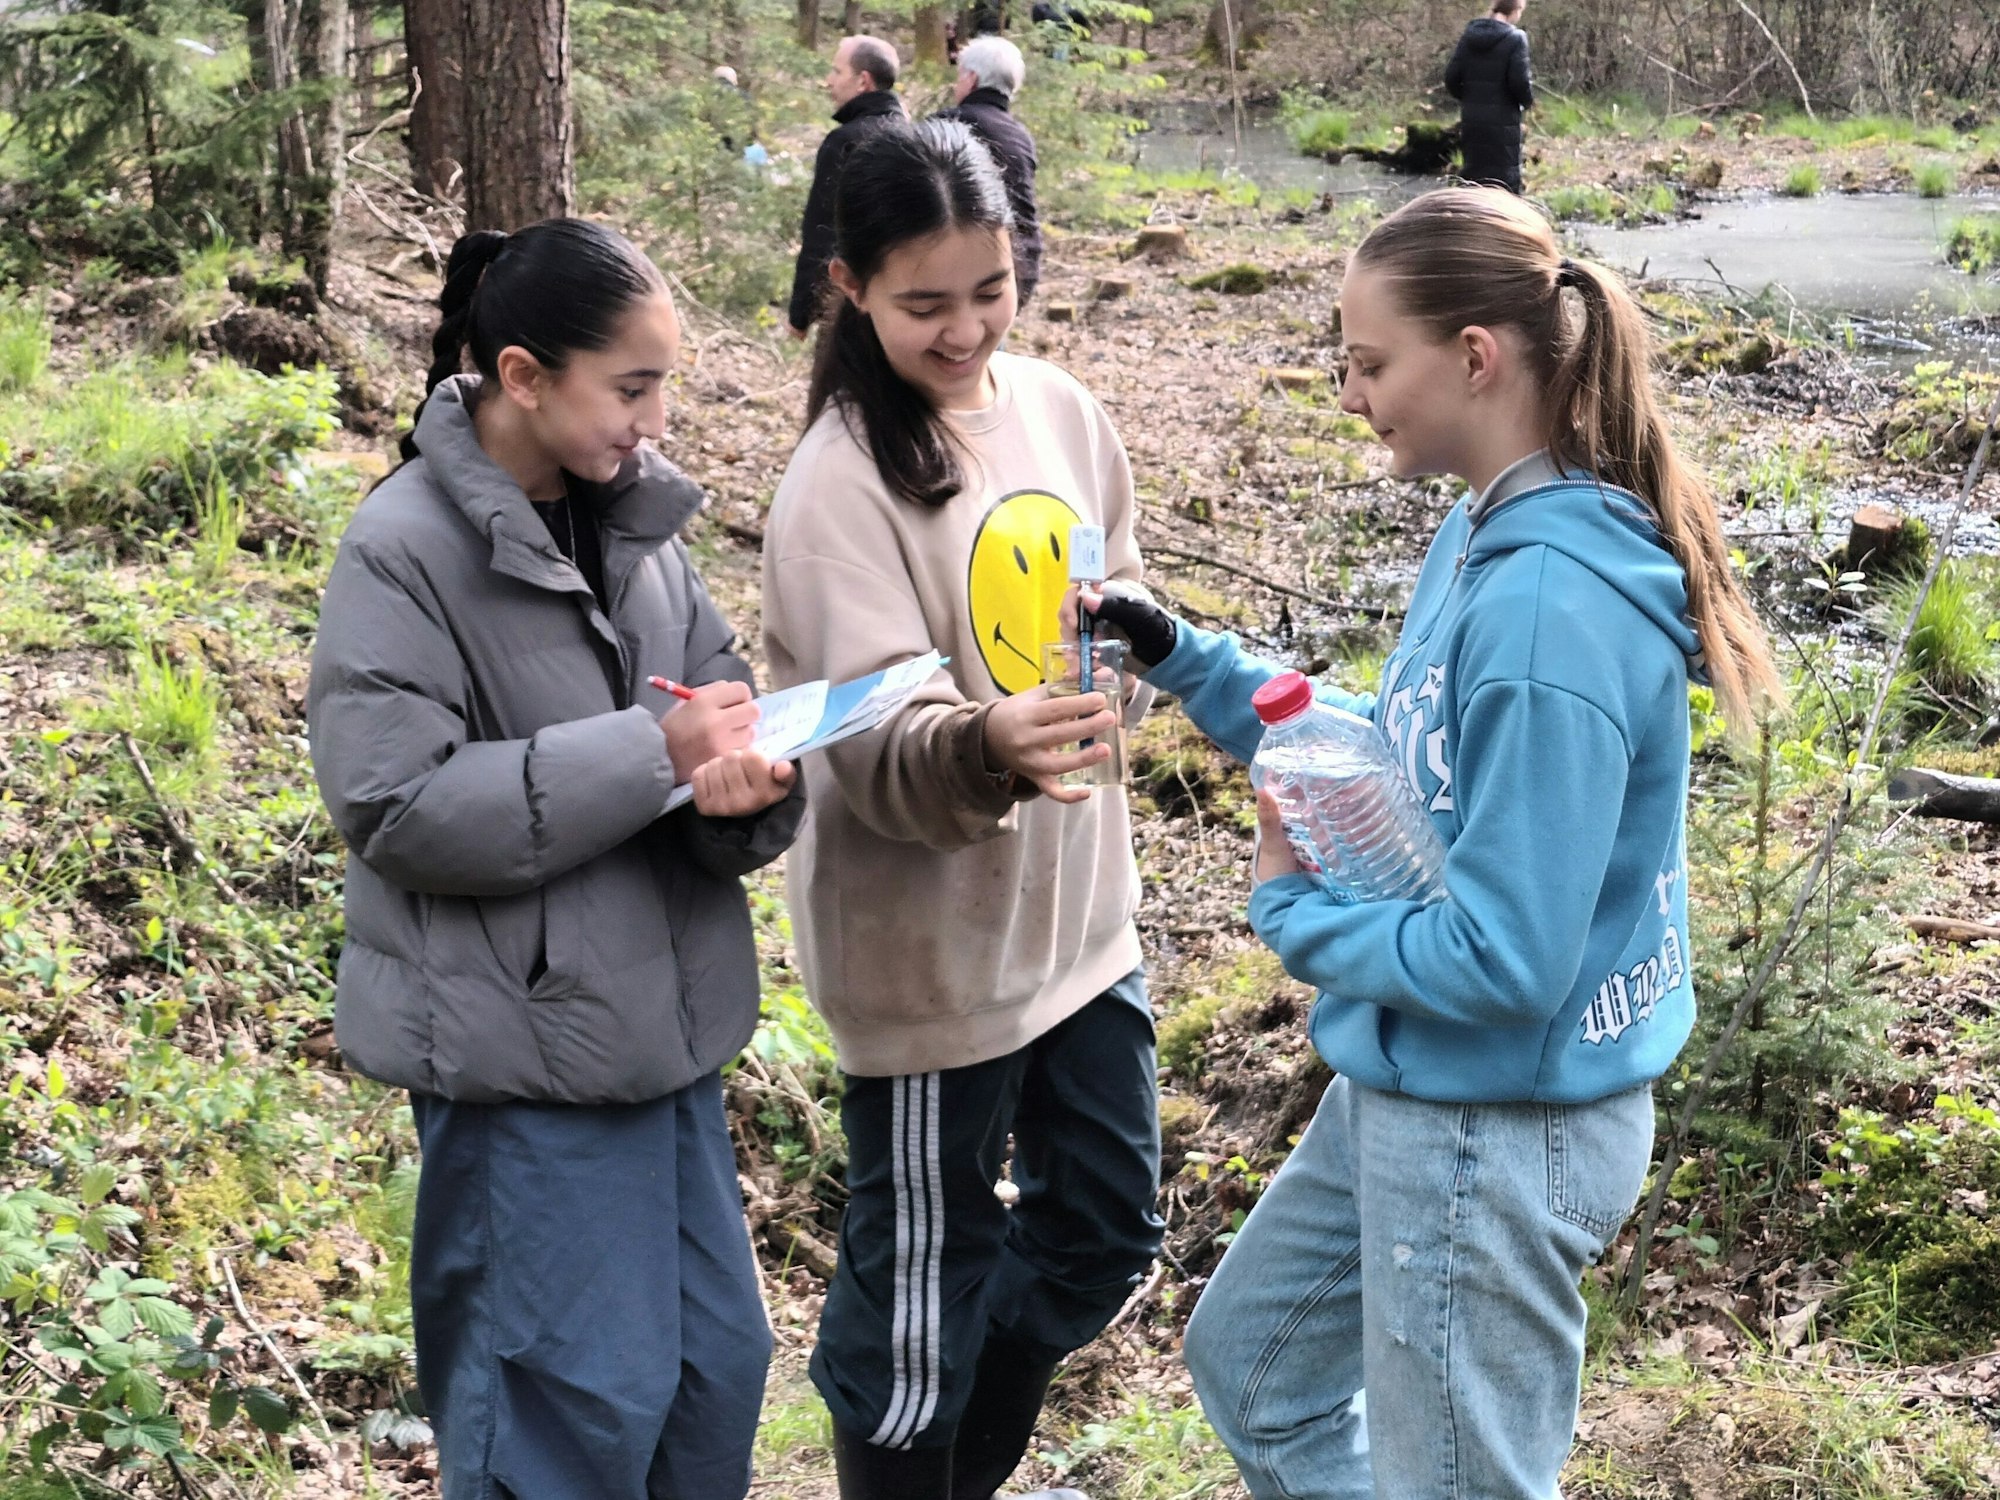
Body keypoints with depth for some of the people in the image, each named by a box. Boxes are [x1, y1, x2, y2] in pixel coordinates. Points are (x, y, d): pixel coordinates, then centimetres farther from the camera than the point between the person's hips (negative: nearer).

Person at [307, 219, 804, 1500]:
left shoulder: (636, 518, 5)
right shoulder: (406, 553, -15)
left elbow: (716, 708, 7)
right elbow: (397, 807, -19)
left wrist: (748, 779, -19)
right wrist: (651, 755, -23)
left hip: (669, 1019, 7)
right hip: (525, 1045, -7)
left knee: (719, 1363, 15)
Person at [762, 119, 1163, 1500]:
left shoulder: (1054, 406, 1)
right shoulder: (843, 482, -19)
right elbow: (880, 741, -28)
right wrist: (983, 746, -48)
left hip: (1076, 907, 7)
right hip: (931, 941, -7)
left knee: (1108, 1224, 20)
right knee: (926, 1272, 7)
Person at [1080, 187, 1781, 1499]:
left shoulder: (1551, 608, -29)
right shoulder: (1485, 534, 1)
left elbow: (1503, 960, -28)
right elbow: (1405, 757, 14)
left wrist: (1294, 913, -12)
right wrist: (1181, 655, 5)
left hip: (1503, 1131, -10)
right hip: (1405, 1092, 10)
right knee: (1250, 1360, 27)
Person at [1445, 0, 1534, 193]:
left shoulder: (1469, 35, 5)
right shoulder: (1514, 38, -11)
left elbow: (1451, 76, 2)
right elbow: (1519, 81, -16)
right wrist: (1528, 100, 4)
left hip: (1471, 120, 5)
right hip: (1502, 121, -5)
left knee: (1471, 172, 14)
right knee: (1506, 178, 0)